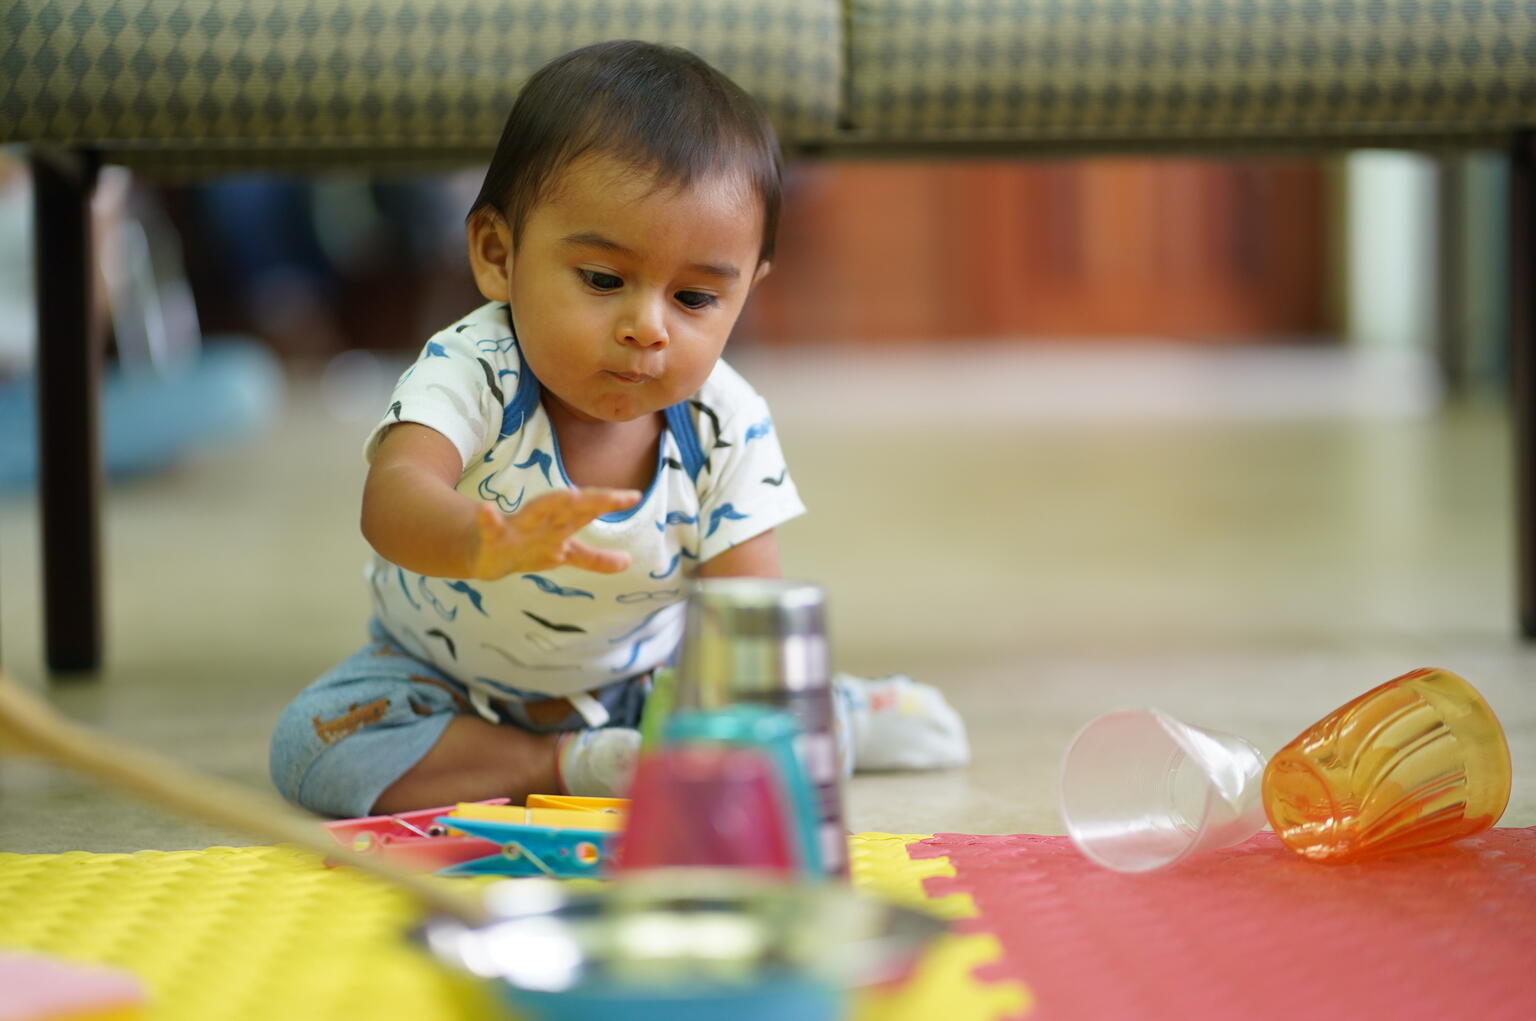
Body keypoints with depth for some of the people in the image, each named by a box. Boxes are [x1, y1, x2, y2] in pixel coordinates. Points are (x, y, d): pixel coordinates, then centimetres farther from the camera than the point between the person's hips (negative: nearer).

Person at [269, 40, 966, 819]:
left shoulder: (727, 427, -22)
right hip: (446, 678, 1)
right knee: (312, 742, -27)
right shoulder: (470, 373, -32)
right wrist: (488, 546, -75)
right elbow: (393, 497, -52)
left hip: (634, 677, 0)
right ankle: (573, 764, -18)